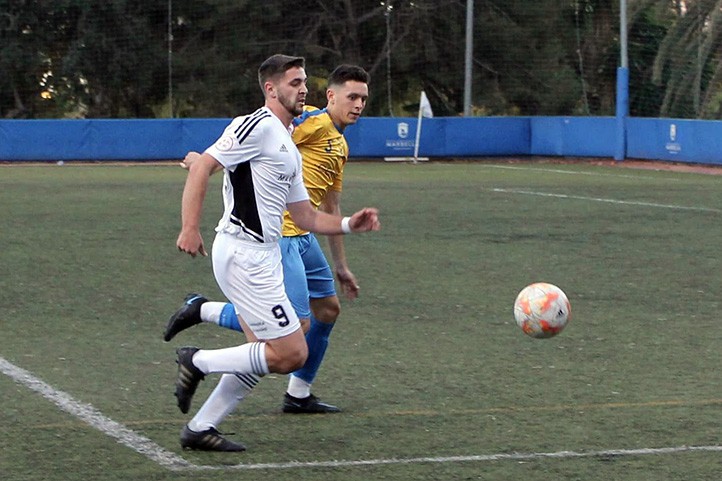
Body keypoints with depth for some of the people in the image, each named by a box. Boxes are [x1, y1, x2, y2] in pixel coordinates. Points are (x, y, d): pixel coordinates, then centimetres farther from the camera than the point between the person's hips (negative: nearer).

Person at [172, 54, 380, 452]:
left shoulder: (289, 147, 20)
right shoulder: (257, 127, -11)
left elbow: (305, 216, 22)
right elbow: (201, 168, -19)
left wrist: (349, 224, 8)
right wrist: (190, 228, -27)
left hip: (263, 258, 10)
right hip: (242, 254, -10)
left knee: (263, 354, 12)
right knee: (291, 354, -10)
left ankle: (200, 428, 18)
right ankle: (198, 362, 0)